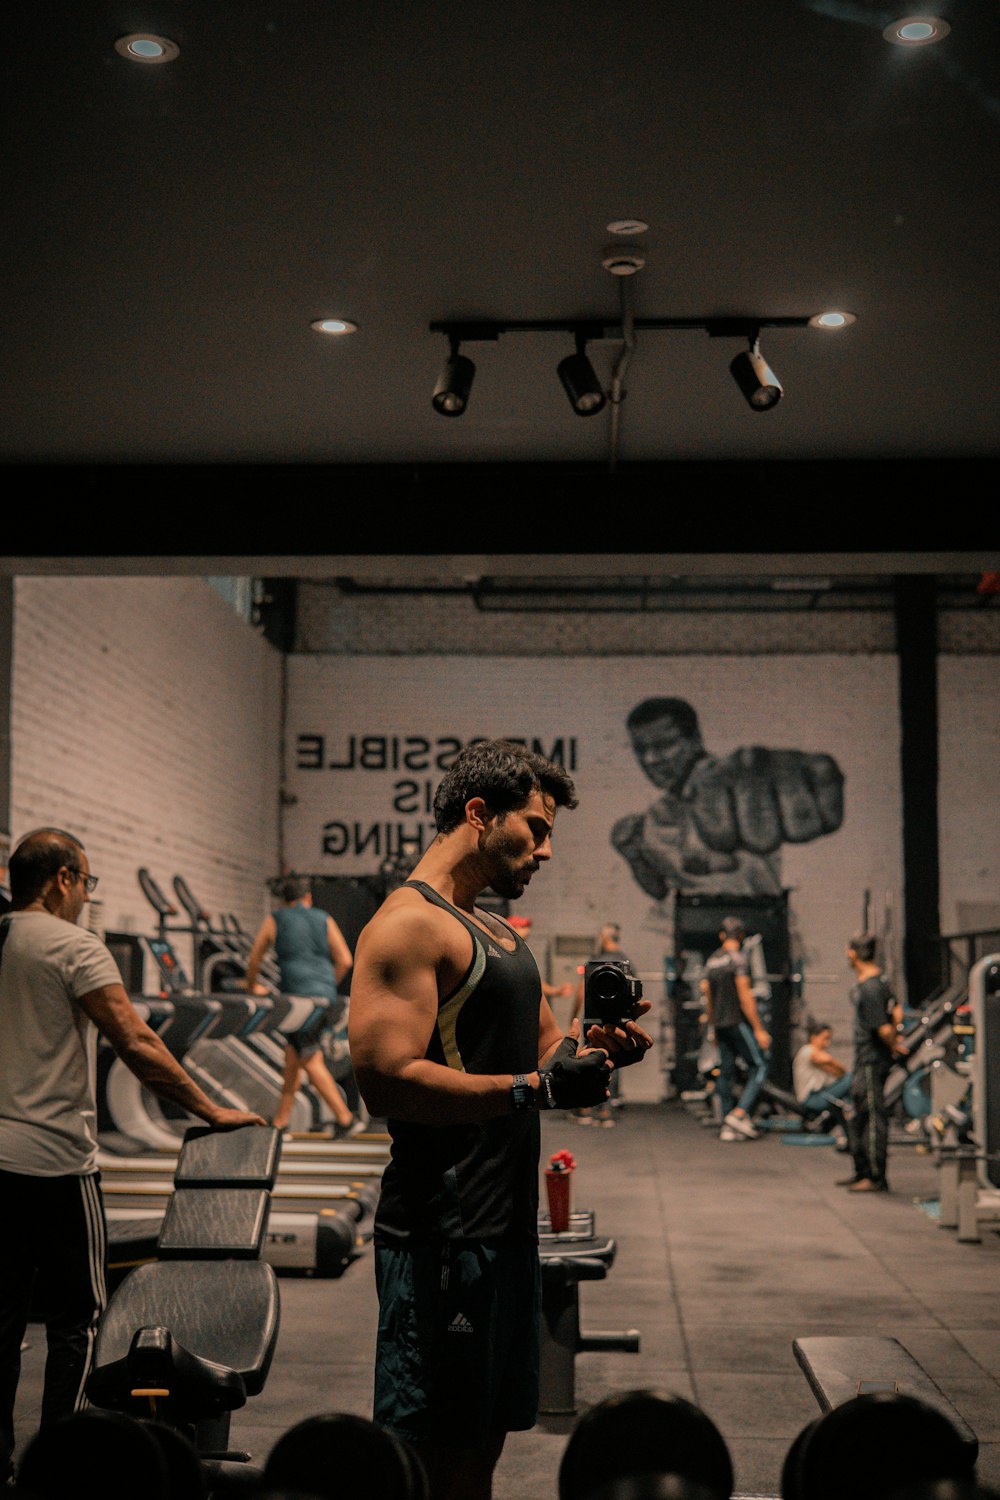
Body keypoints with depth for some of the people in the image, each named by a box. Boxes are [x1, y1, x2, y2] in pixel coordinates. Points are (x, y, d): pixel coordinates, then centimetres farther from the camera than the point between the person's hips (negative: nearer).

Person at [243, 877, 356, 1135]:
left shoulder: (274, 921, 8)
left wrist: (251, 986, 33)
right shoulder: (325, 920, 13)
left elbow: (254, 960, 15)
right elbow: (345, 960, 6)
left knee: (311, 1061, -1)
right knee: (292, 1056, 14)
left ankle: (344, 1116, -8)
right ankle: (281, 1120, 18)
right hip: (326, 997, 4)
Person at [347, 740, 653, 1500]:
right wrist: (537, 1087, -25)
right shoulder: (410, 924, -14)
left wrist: (590, 1046, 2)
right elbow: (387, 1080, -24)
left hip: (505, 1225, 10)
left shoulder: (499, 931, 18)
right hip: (440, 1236, -10)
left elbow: (534, 1048, 25)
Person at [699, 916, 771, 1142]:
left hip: (720, 1023, 8)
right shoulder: (738, 958, -11)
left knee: (726, 1071, 8)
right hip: (739, 1022, -8)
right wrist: (759, 1029, -13)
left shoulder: (711, 961, 12)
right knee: (759, 1067, -2)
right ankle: (740, 1113, -13)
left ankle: (728, 1127, 8)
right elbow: (744, 996, -16)